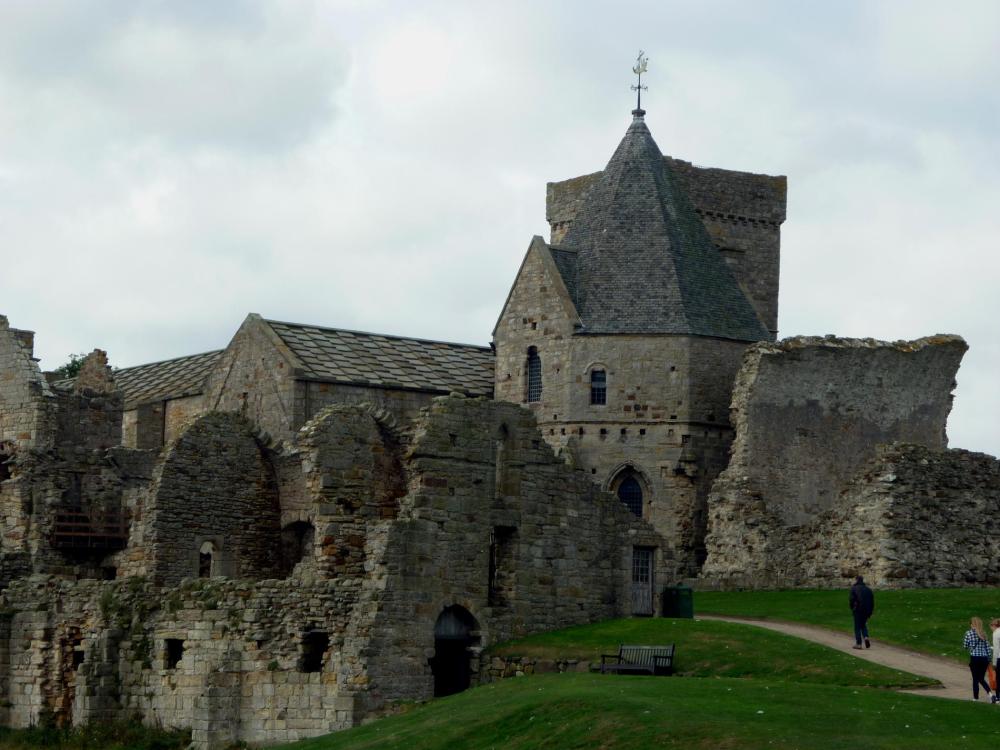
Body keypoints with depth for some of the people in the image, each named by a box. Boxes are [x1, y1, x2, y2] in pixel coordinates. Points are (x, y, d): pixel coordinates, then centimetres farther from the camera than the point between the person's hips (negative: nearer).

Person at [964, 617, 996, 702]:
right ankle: (990, 694, -5)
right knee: (982, 679, 14)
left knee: (975, 679, 6)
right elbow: (988, 647, 5)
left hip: (974, 658, -4)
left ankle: (976, 697, 10)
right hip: (984, 658, 4)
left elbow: (965, 646, -2)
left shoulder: (969, 633, -5)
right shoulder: (983, 634, 6)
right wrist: (989, 659, 10)